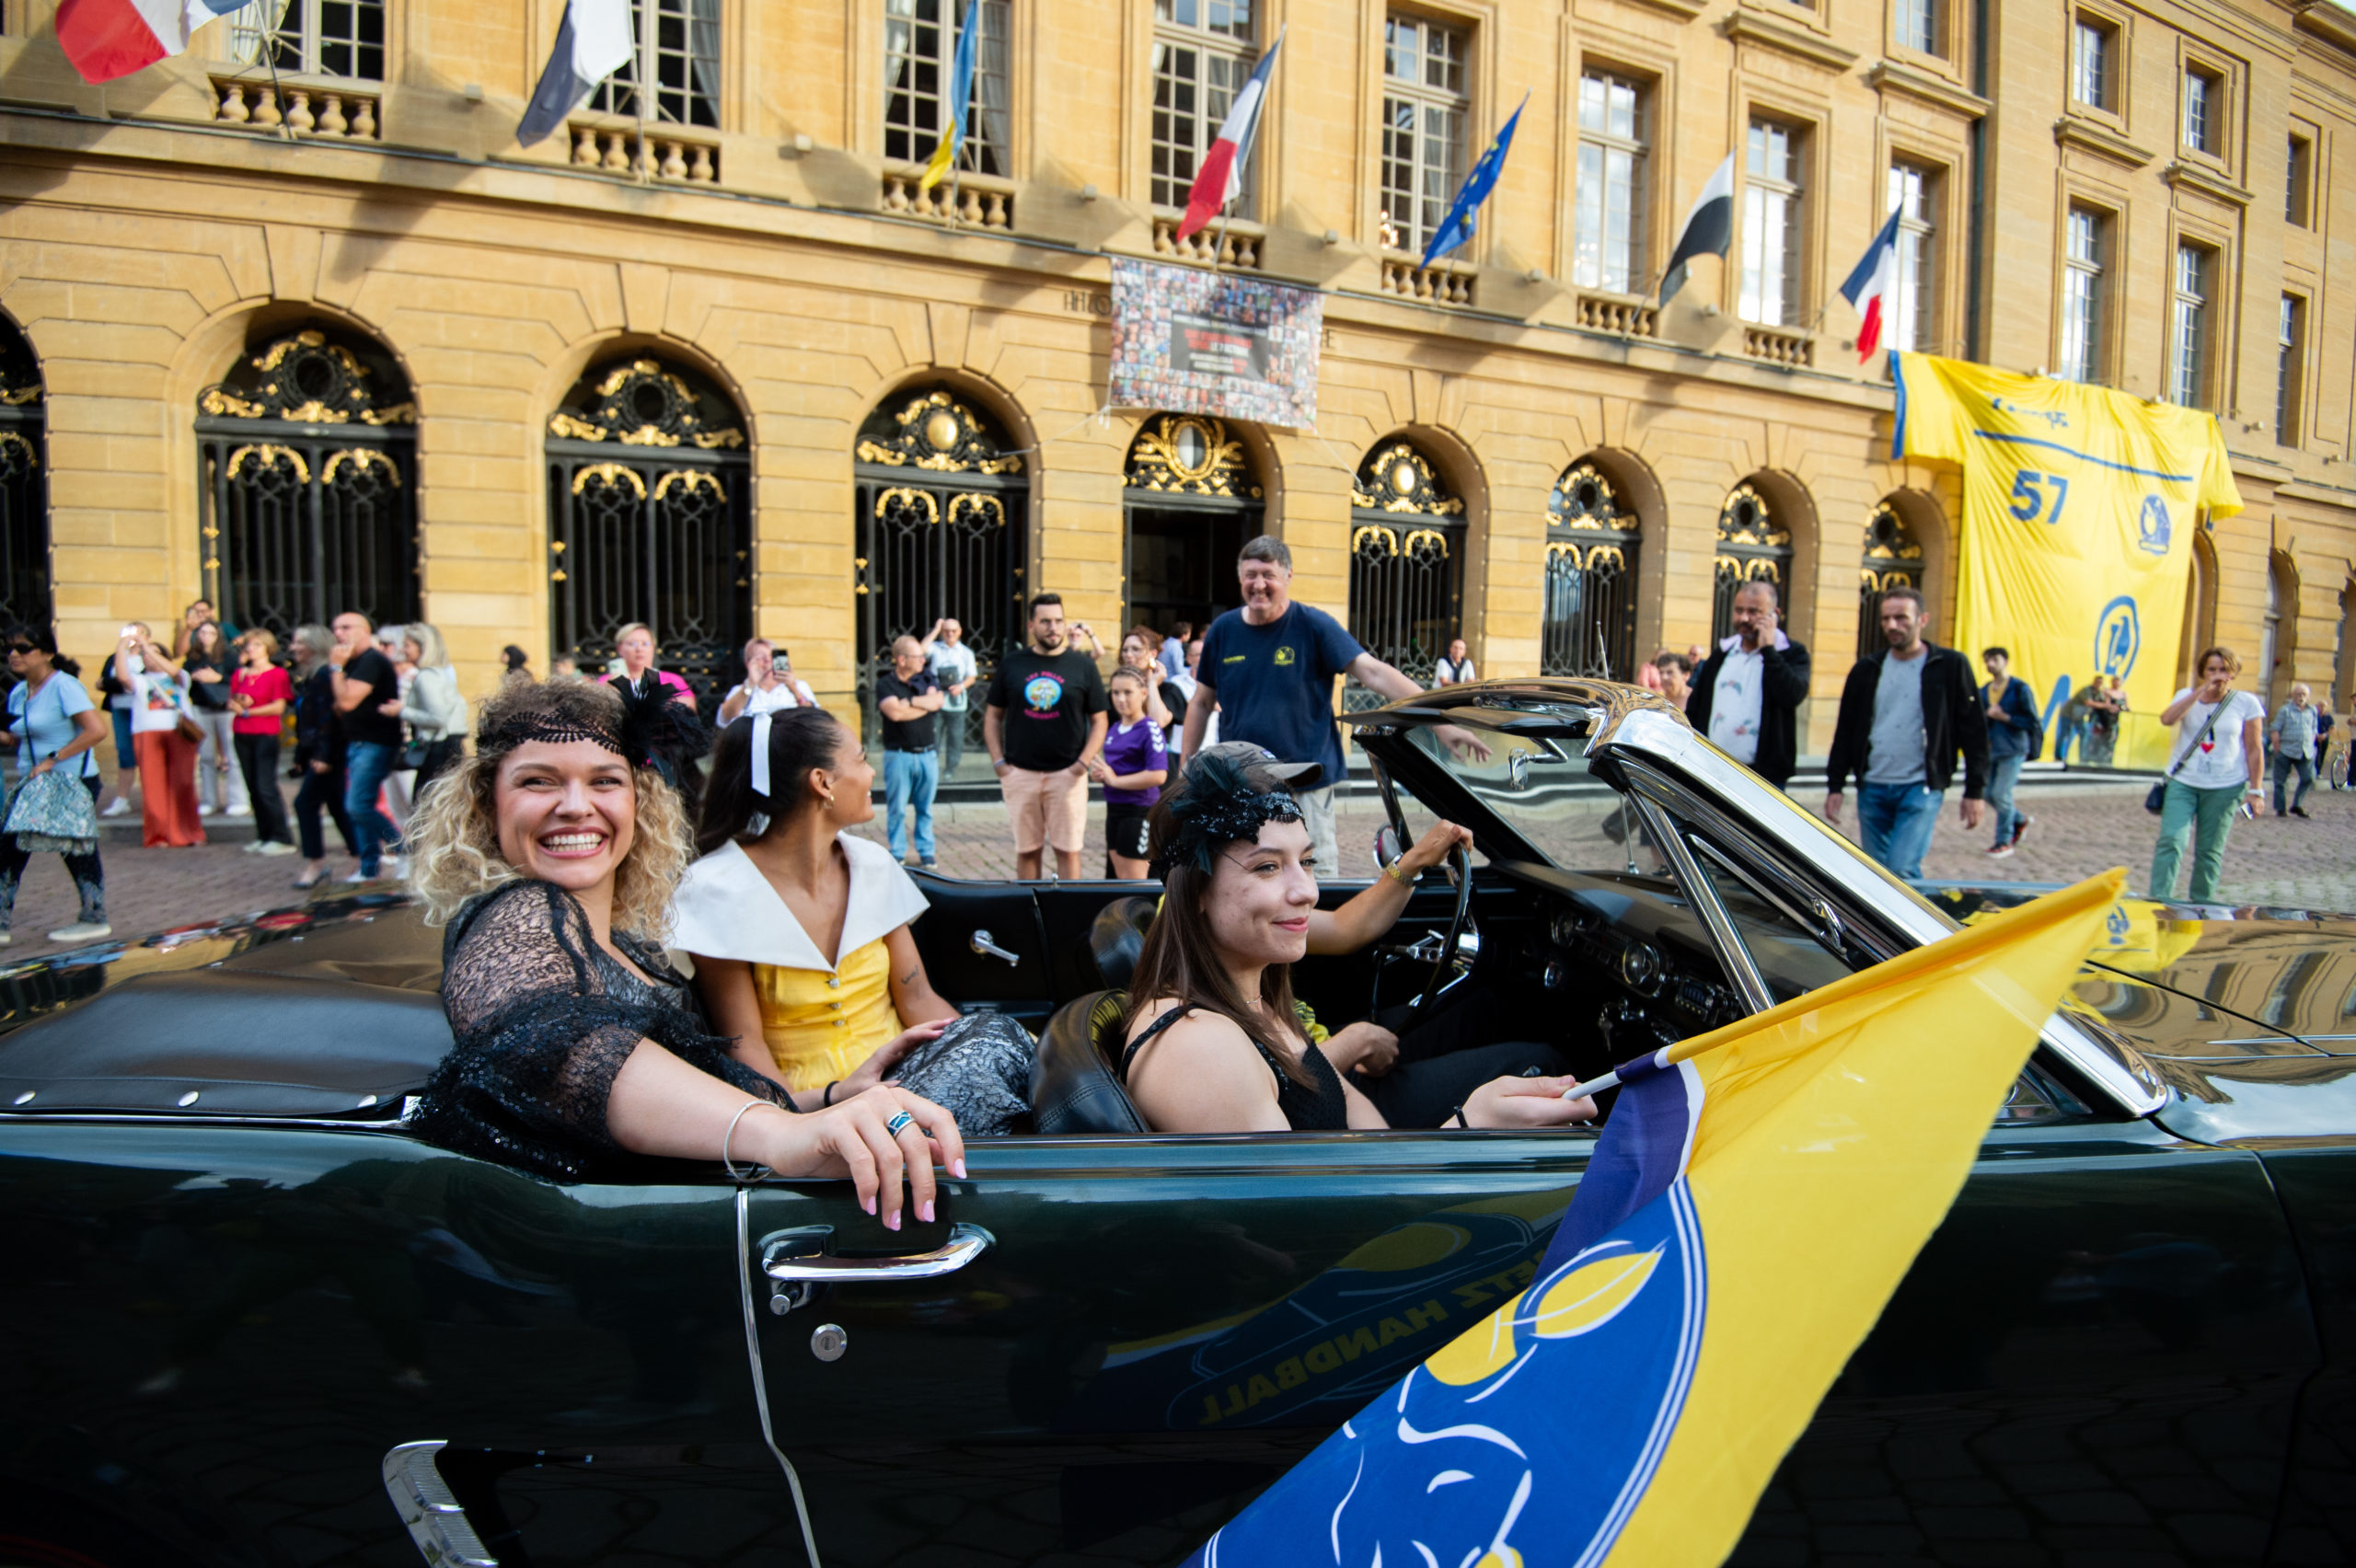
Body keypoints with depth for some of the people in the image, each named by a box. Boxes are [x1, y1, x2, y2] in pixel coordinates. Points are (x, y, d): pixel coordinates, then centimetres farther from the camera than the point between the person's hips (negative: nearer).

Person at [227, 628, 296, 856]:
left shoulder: (277, 674, -3)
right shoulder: (240, 674, 14)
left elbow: (278, 706, -11)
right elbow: (231, 703, 15)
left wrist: (249, 711, -9)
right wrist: (237, 704, -7)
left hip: (265, 735, -6)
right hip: (241, 735, 6)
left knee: (266, 787, -11)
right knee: (253, 788, 7)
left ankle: (282, 839, -8)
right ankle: (263, 837, 12)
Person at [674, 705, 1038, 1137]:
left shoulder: (871, 864, 9)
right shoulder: (718, 890, -8)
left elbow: (917, 997, 6)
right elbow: (744, 1044, -9)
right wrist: (832, 1098, -29)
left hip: (900, 1072, 6)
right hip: (806, 1102, -6)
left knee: (995, 1036, -27)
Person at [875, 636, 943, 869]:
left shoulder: (927, 678, 11)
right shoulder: (885, 684, -1)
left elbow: (937, 701, -5)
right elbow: (895, 713, -16)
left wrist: (909, 702, -9)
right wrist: (924, 704, -7)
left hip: (927, 754, 3)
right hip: (898, 755, -3)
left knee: (925, 808, 9)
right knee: (897, 809, 0)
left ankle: (926, 852, 17)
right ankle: (897, 854, 10)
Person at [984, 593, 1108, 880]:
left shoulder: (1082, 665, 3)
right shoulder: (1012, 664, 7)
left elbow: (1099, 721, 4)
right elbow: (993, 715, 12)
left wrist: (1083, 762, -7)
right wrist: (998, 761, 0)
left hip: (1066, 774, -1)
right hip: (1019, 772, 2)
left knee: (1068, 850, 0)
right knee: (1026, 850, 8)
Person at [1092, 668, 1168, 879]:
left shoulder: (1150, 729, -15)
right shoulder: (1114, 729, 10)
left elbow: (1158, 775, -26)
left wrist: (1114, 780, -19)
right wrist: (1098, 773, -1)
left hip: (1139, 812, -8)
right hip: (1114, 808, 8)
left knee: (1133, 878, -2)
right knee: (1119, 875, 16)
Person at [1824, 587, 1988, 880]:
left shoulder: (1950, 666, -1)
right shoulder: (1867, 670, 10)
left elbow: (1974, 731, 0)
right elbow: (1845, 731, 14)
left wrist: (1974, 790, -3)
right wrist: (1835, 785, 8)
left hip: (1921, 788, -4)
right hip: (1872, 789, 4)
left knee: (1901, 869, -17)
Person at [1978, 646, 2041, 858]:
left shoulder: (2020, 688, -7)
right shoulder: (1984, 692, 10)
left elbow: (2032, 722, -9)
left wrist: (2005, 717, -16)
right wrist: (1987, 715, -6)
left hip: (2013, 751, -6)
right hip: (1991, 751, 6)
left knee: (2001, 795, -10)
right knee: (1991, 796, 7)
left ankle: (2004, 842, 2)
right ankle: (2020, 820, 34)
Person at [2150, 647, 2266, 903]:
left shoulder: (2247, 703, 1)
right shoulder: (2187, 696, 5)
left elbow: (2253, 751, 2)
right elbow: (2167, 718, -17)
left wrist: (2255, 790, -2)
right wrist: (2201, 691, -19)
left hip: (2225, 787, 0)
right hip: (2182, 782, 0)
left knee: (2209, 851, 6)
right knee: (2170, 841, -12)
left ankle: (2202, 905, 17)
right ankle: (2158, 901, -12)